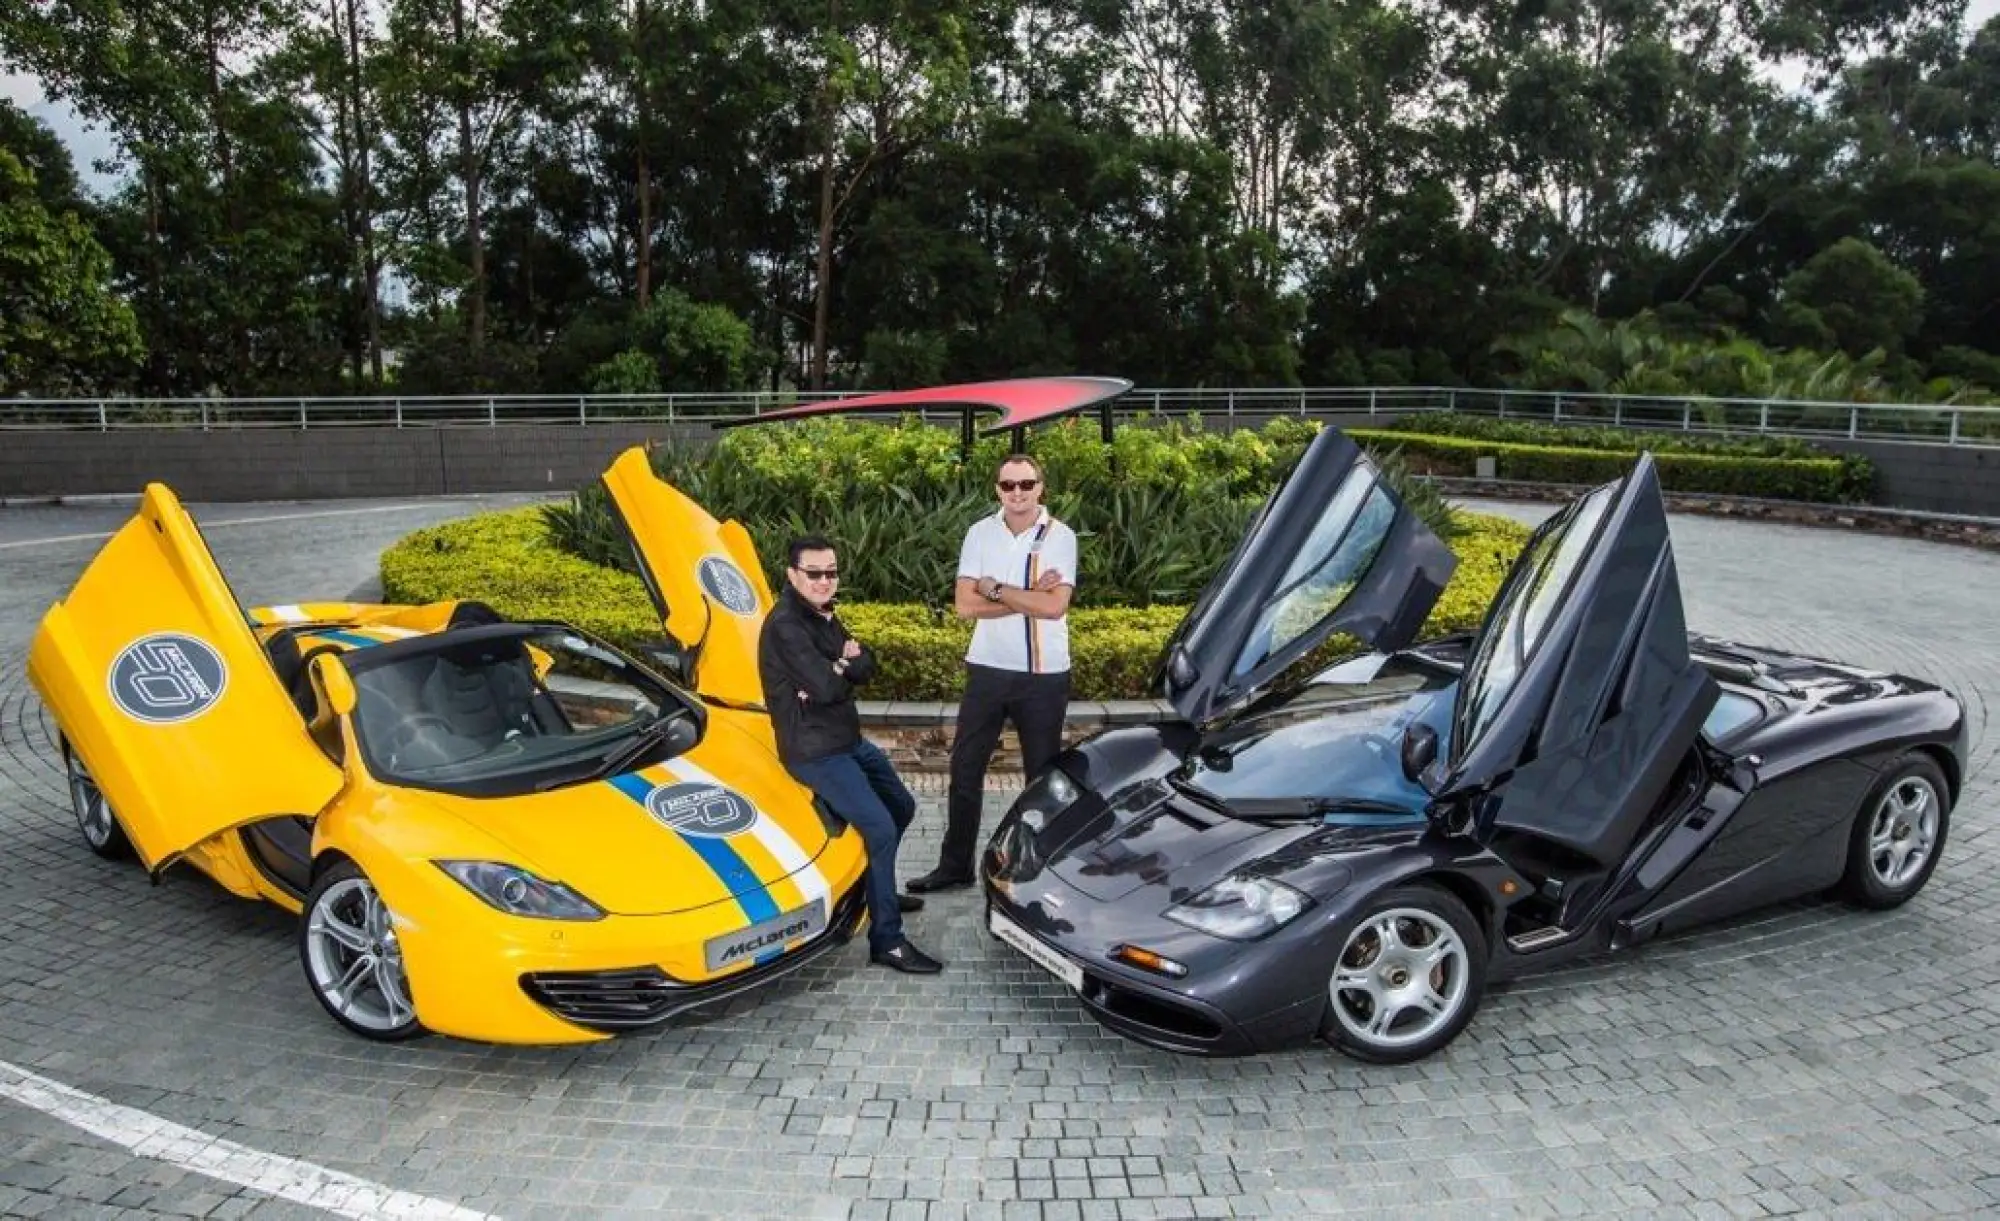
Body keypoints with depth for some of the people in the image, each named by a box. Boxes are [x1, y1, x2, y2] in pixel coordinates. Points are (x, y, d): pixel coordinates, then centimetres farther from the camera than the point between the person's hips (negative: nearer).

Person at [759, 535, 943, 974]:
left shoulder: (823, 616, 10)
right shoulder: (785, 624, -20)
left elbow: (866, 667, 1)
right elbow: (827, 686, -28)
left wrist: (837, 669, -20)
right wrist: (844, 667, -6)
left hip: (849, 739, 10)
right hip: (815, 751, -10)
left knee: (902, 806, 21)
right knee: (881, 828, -18)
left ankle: (876, 889, 39)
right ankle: (886, 941, -11)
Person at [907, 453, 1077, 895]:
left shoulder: (1060, 536, -7)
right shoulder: (980, 533, 1)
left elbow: (1054, 606, -18)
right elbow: (964, 605, -8)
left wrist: (995, 588, -15)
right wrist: (1027, 597, -15)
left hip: (1044, 675, -3)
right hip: (988, 669, 3)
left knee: (1043, 774, 9)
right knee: (965, 768, 9)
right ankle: (955, 865, 23)